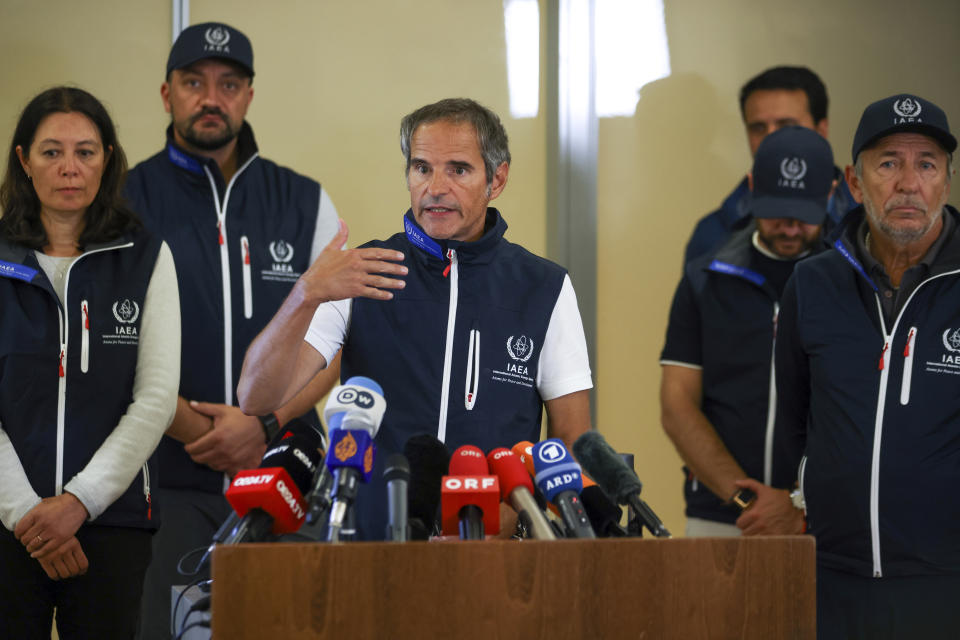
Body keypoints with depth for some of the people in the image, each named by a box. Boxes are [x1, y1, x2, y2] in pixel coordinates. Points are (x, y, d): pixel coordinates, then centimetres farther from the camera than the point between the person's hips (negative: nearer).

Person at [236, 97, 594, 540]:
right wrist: (307, 295, -19)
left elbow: (572, 441, 9)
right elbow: (257, 399, -2)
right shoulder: (362, 276, 9)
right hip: (372, 541, 0)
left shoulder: (545, 289, 10)